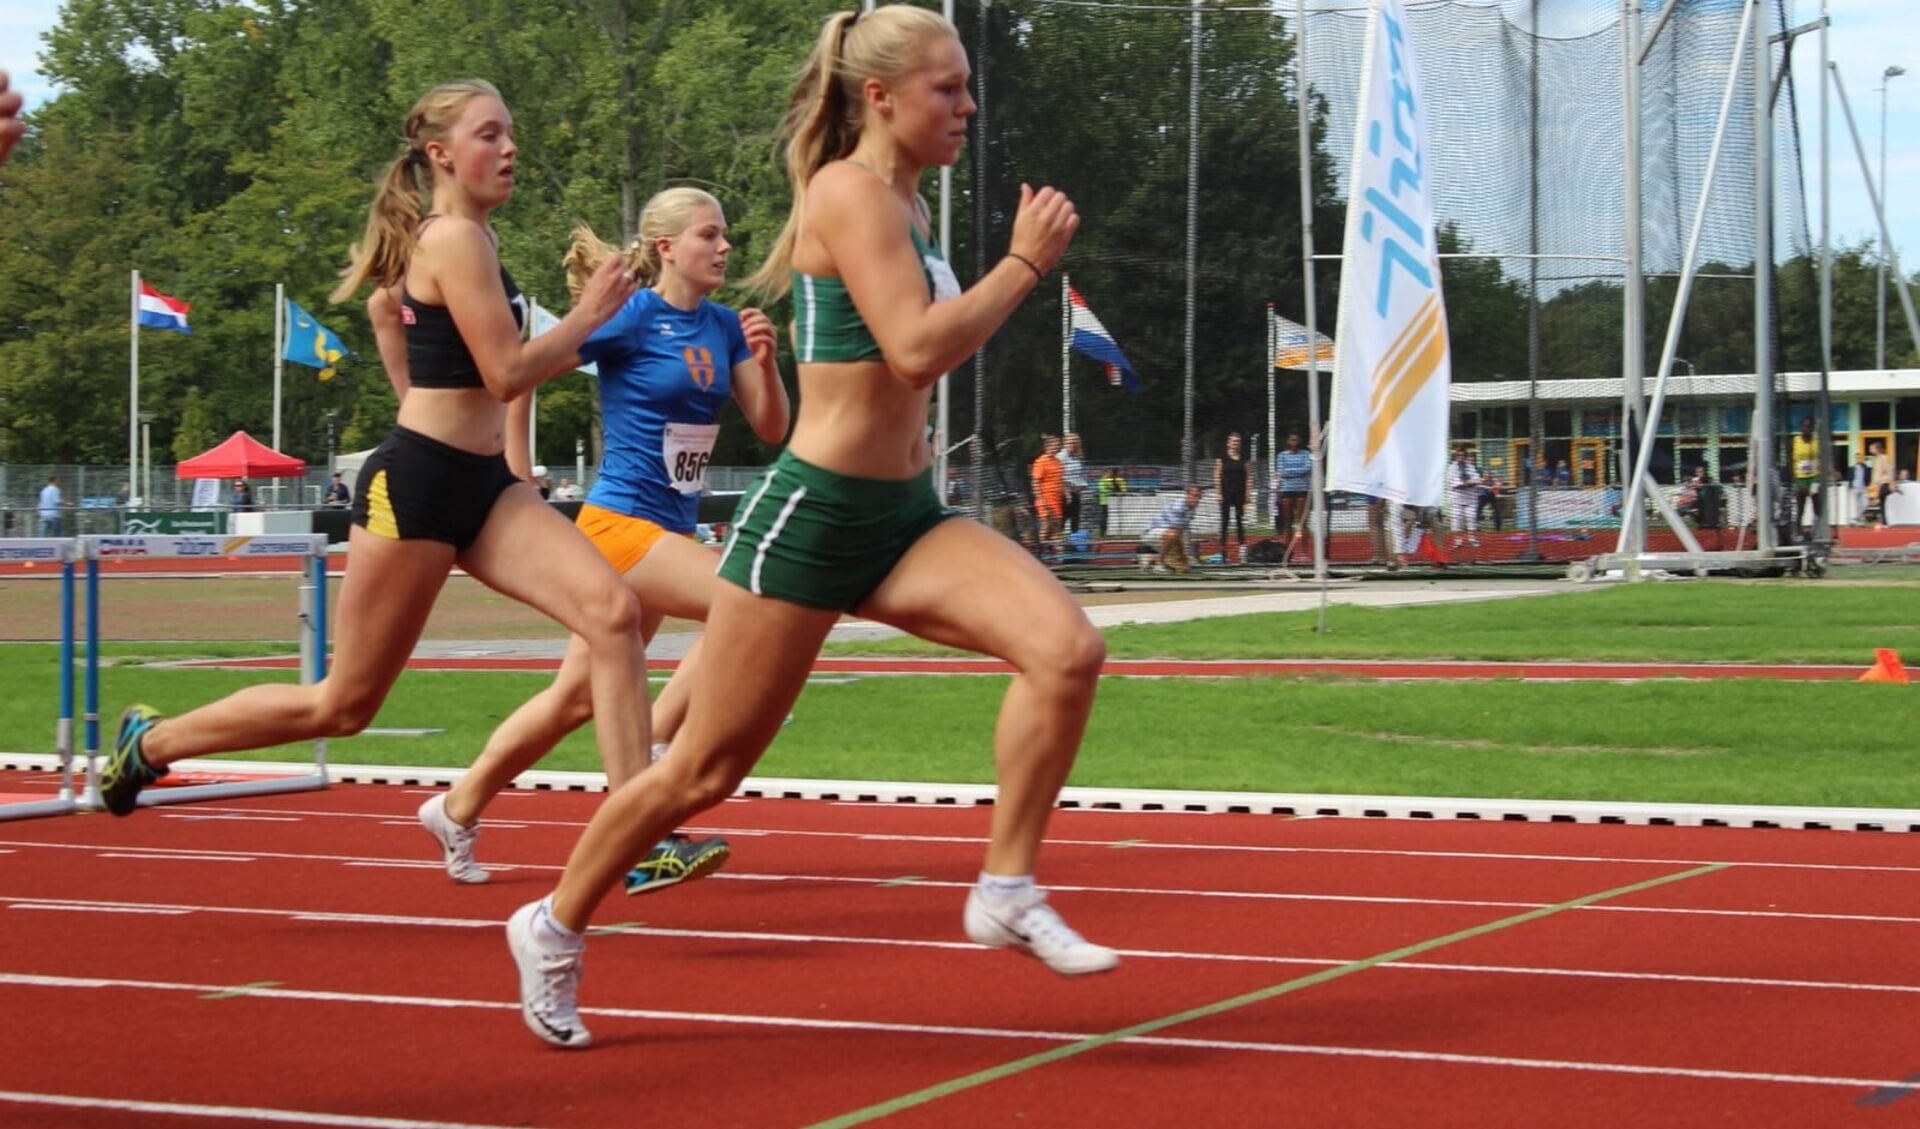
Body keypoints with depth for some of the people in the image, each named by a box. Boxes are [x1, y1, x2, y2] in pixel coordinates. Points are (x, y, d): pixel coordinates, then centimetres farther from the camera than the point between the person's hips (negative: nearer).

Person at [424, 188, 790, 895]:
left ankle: (457, 810, 27)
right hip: (620, 523, -7)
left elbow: (772, 429, 7)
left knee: (579, 694, 13)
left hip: (668, 530, 8)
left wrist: (765, 360, -10)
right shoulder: (631, 317, -11)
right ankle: (654, 751, -13)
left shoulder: (722, 326, 8)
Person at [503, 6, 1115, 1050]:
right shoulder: (850, 191, -14)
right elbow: (918, 350, -25)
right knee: (705, 770, 4)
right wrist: (1026, 262, -18)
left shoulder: (902, 202, 13)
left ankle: (1007, 893, -7)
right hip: (811, 519, -8)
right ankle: (554, 927, 25)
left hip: (904, 519, 8)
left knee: (1068, 650, -17)